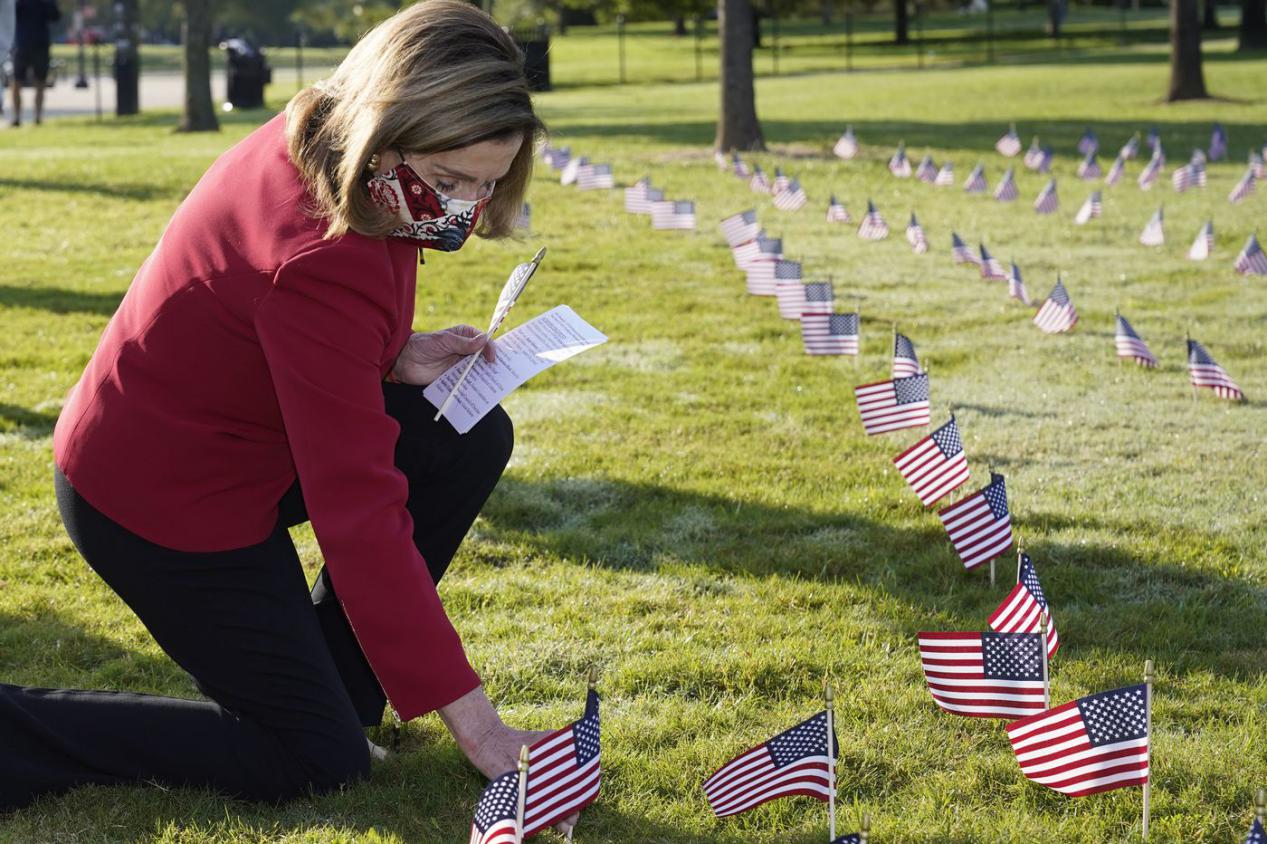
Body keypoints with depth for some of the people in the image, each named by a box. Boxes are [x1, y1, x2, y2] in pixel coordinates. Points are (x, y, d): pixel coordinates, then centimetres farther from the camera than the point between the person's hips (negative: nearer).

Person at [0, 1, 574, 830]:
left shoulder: (320, 142, -7)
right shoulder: (315, 261, -35)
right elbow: (360, 511, -34)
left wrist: (399, 358, -8)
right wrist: (475, 723, -31)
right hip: (162, 500, -9)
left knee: (472, 438, -1)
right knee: (318, 764, 0)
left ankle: (336, 677, 10)